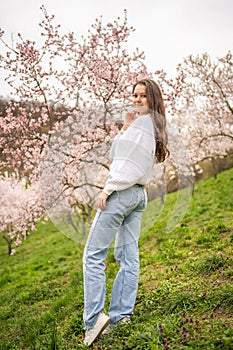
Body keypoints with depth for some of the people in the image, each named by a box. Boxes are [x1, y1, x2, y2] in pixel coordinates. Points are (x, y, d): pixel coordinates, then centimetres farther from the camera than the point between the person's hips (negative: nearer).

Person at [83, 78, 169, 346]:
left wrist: (108, 189, -19)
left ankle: (94, 319, -10)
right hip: (139, 194, 10)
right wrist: (125, 128, 9)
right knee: (128, 257, 7)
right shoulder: (150, 124, 21)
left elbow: (134, 165, -19)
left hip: (122, 192, -10)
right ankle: (121, 315, 11)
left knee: (93, 255, -8)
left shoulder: (143, 122, -9)